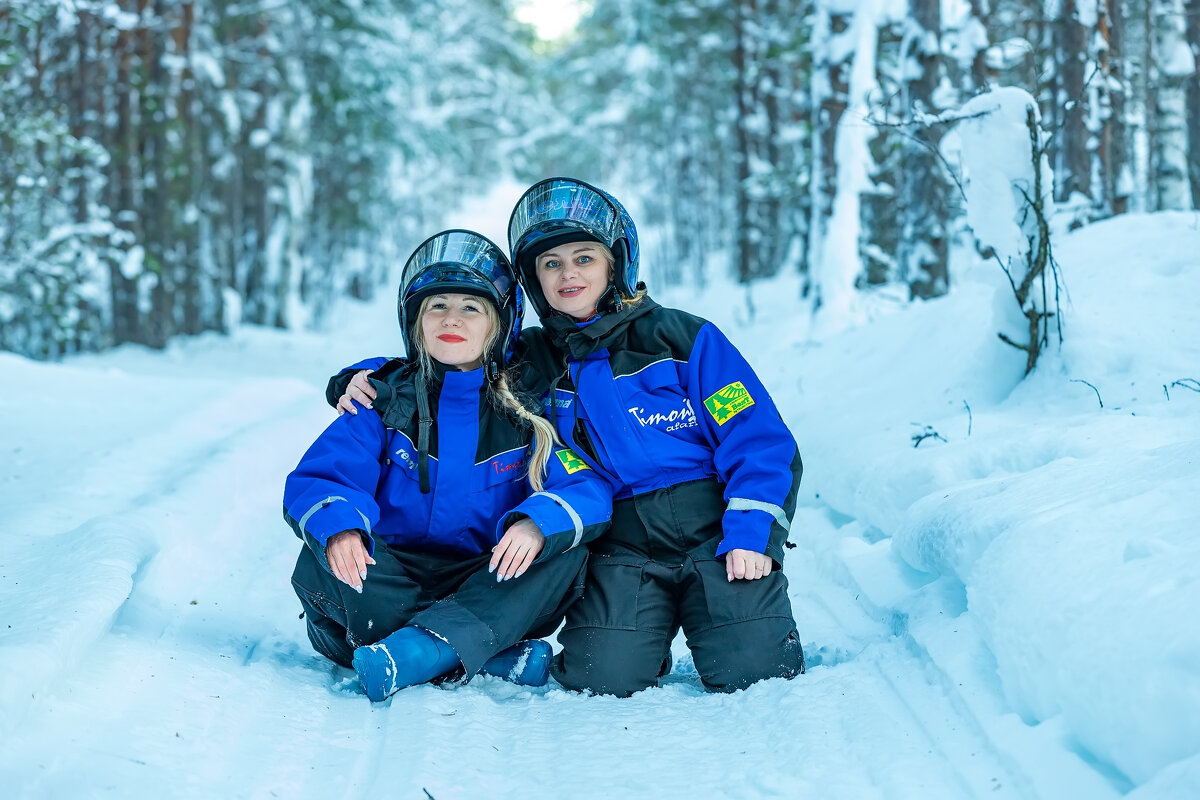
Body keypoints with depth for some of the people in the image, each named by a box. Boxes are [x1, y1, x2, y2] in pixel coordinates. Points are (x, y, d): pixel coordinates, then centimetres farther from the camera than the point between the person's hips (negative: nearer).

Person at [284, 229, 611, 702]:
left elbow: (590, 489, -11)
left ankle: (426, 647, -40)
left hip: (489, 592, 0)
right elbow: (317, 479, -10)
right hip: (392, 584, 0)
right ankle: (496, 658, -31)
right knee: (323, 559, -30)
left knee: (563, 550, -25)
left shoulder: (529, 417, 1)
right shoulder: (383, 403, 1)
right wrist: (339, 526, -36)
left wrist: (538, 522, -35)